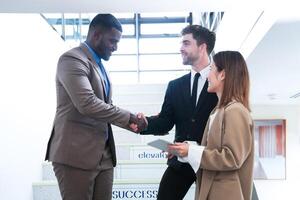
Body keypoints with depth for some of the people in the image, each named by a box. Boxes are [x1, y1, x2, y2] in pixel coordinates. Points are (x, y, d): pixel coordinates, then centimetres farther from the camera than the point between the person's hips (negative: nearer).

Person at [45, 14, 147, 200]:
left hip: (103, 155, 8)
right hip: (76, 154, -8)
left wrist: (130, 123, 6)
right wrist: (128, 117, -16)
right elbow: (87, 104, -23)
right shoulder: (73, 59, -11)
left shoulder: (99, 64, 18)